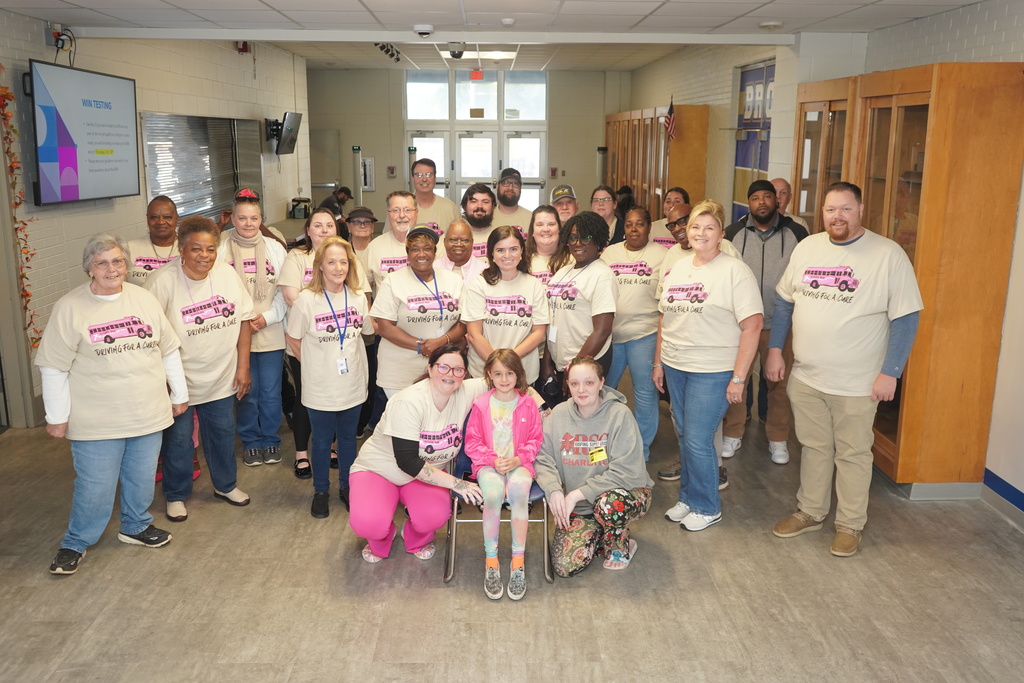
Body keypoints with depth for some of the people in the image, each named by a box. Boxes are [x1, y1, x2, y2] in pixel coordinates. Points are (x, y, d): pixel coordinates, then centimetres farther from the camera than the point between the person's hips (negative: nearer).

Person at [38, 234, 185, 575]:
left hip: (148, 414, 4)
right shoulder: (69, 308, -9)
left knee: (142, 478, 16)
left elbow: (169, 350, 10)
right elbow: (53, 368, -6)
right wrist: (57, 416, -6)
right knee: (94, 486, 4)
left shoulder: (144, 299, 2)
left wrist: (179, 393, 12)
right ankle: (75, 543, 25)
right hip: (97, 419, -4)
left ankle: (136, 526, 39)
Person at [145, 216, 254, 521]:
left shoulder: (227, 273, -5)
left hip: (222, 378, 4)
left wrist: (243, 367, 2)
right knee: (178, 439, 10)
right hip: (179, 380, -4)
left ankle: (225, 485, 41)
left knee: (222, 433, 19)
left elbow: (244, 320, 2)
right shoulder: (163, 281, -18)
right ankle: (176, 495, 32)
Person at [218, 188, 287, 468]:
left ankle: (271, 440, 24)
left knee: (271, 393, 6)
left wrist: (267, 317, -8)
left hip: (271, 333, 1)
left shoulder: (275, 248, 5)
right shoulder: (221, 250, 1)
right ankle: (251, 442, 23)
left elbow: (285, 291, 3)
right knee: (246, 392, 6)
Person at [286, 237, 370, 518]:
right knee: (322, 441, 13)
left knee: (348, 438, 17)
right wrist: (315, 363, 0)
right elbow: (293, 339, -3)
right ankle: (321, 491, 32)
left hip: (353, 386, 3)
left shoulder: (359, 297, -4)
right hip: (320, 389, -3)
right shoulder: (306, 299, -14)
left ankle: (347, 487, 36)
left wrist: (348, 358, 5)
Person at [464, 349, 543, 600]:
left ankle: (518, 561, -23)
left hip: (519, 464, 0)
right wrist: (493, 460, -10)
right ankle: (491, 560, -20)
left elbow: (535, 440, 6)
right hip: (488, 464, 0)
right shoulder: (481, 405, 2)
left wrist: (517, 459, -10)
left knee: (518, 488, -34)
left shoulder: (528, 404, 3)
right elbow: (472, 442, 4)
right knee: (493, 491, -33)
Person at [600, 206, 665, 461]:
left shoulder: (661, 255, 0)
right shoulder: (609, 253, 10)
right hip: (608, 332, 4)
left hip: (645, 334, -3)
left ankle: (641, 449, 17)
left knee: (645, 390, 2)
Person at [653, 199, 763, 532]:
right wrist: (658, 362, 14)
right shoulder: (677, 268, 10)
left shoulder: (735, 271, -10)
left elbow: (752, 325, -13)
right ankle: (687, 498, 31)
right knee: (684, 437, 14)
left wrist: (738, 378, -16)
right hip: (675, 367, 6)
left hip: (712, 371, -6)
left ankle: (707, 507, 16)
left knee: (698, 441, -3)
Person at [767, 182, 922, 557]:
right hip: (805, 376, 4)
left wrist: (890, 372, -14)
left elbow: (906, 318, -10)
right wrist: (775, 349, 6)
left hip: (857, 384, -4)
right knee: (814, 447, 18)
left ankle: (850, 524, 26)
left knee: (852, 454, 10)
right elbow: (784, 301, 11)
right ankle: (810, 512, 34)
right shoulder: (806, 248, 3)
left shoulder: (888, 255, -11)